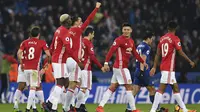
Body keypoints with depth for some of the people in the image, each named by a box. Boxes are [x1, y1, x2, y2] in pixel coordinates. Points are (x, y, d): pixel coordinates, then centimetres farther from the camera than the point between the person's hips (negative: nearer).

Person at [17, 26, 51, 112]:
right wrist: (49, 62, 13)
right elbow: (48, 54, -6)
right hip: (35, 68, -4)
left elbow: (19, 53, -2)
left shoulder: (25, 42, 8)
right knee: (33, 87, -4)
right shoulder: (42, 43, 1)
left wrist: (21, 64, 9)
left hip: (26, 68, 4)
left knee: (31, 86, 19)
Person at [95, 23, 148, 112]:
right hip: (121, 67, -9)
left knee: (112, 88, 7)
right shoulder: (119, 40, -12)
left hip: (122, 67, 9)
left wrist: (143, 62, 23)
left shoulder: (131, 41, 14)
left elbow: (135, 53, 25)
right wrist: (106, 63, -27)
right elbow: (111, 51, -19)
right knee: (129, 87, -5)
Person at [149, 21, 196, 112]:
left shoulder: (162, 39, 13)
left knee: (175, 88, 14)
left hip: (163, 66, 8)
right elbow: (181, 53, -10)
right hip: (169, 68, -8)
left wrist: (154, 67, 16)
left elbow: (157, 54, 14)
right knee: (161, 89, -12)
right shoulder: (175, 39, -8)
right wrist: (190, 61, 1)